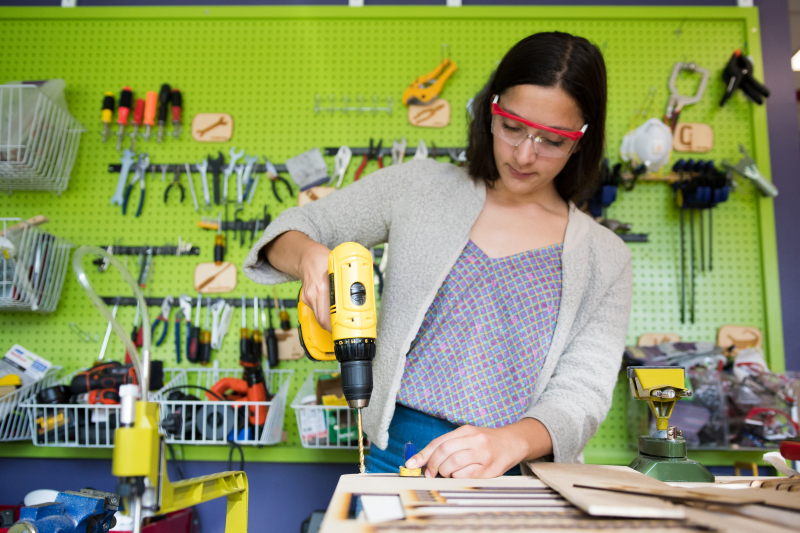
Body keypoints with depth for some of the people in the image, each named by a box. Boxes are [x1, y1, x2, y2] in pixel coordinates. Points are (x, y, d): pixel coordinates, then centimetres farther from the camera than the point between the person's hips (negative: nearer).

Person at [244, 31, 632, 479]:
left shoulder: (605, 259, 6)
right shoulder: (419, 187, 7)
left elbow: (583, 391, -2)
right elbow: (300, 225, 13)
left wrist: (510, 442, -22)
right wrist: (310, 257, -11)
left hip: (521, 478, 1)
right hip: (397, 460, 0)